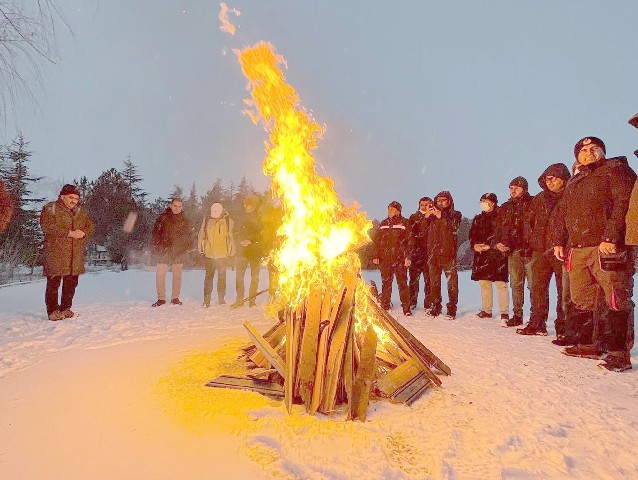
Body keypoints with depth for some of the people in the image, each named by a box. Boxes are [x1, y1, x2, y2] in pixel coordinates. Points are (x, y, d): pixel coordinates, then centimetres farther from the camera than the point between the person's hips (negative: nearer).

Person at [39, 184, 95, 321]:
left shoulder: (81, 211, 17)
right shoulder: (50, 208, -1)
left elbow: (91, 226, 14)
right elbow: (47, 226, -15)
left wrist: (83, 233, -10)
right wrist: (69, 233, -20)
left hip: (76, 255, 5)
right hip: (56, 254, -5)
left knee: (71, 283, 10)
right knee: (54, 283, -3)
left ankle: (65, 309, 22)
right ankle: (53, 311, 5)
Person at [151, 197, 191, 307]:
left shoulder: (185, 220, 9)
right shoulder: (163, 218, 4)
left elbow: (187, 236, 14)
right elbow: (155, 233, 5)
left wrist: (185, 248, 3)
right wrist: (156, 247, -3)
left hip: (178, 253, 1)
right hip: (163, 251, -1)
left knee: (177, 275, 6)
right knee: (160, 274, -5)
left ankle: (175, 298, 15)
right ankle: (161, 298, 5)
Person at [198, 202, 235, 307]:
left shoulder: (228, 221, 0)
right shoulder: (206, 220, 3)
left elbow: (231, 236, 5)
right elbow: (200, 236, 9)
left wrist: (231, 251, 4)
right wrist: (201, 249, 6)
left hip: (223, 254, 0)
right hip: (209, 254, 1)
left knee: (222, 276, 9)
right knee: (209, 276, 4)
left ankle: (221, 298, 21)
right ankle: (207, 300, 11)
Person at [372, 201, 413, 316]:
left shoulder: (404, 223, 3)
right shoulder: (383, 224, 16)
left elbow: (409, 241, -2)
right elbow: (377, 241, 17)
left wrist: (408, 257, -10)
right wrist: (376, 256, 9)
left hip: (399, 259, -4)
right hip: (385, 259, 4)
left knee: (402, 283, -4)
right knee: (385, 283, 9)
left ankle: (406, 308, 2)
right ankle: (384, 307, 18)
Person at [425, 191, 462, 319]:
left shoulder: (455, 214, 11)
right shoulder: (433, 216, 20)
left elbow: (454, 227, -10)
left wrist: (441, 217, -20)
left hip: (448, 252, -3)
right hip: (433, 252, 4)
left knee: (451, 281, -5)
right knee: (434, 281, 5)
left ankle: (452, 308, 0)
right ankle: (435, 306, 12)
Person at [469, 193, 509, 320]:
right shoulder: (478, 219, 17)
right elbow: (472, 235, 17)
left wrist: (488, 246, -15)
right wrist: (475, 245, -3)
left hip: (497, 254, -6)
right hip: (481, 255, 6)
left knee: (501, 284, -7)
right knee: (484, 283, 10)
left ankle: (504, 313, -3)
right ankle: (486, 311, 20)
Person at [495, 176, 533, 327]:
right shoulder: (505, 207, 17)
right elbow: (499, 228, 21)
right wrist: (498, 242, 6)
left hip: (529, 250, -5)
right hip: (513, 251, 5)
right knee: (515, 285, 9)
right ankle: (517, 315, 16)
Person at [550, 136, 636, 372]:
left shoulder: (615, 170, 5)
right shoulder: (573, 183, 26)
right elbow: (562, 214, 25)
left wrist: (611, 237, -20)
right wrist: (558, 241, 14)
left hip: (606, 247, -7)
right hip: (578, 249, 7)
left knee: (615, 300, -7)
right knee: (584, 299, 8)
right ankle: (597, 344, 19)